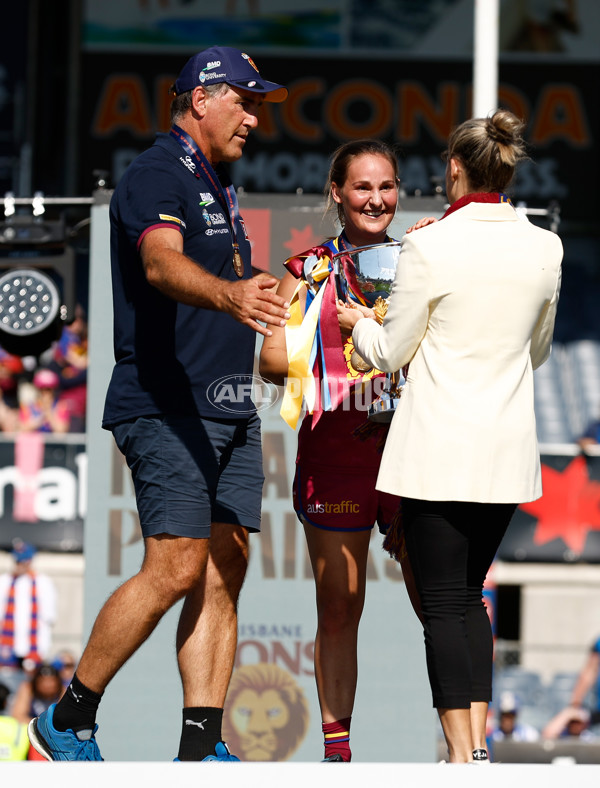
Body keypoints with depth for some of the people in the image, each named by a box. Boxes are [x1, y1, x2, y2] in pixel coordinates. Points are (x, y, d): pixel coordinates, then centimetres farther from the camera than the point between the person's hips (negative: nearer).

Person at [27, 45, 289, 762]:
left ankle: (200, 746, 1)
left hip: (229, 409, 10)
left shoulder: (215, 186, 21)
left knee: (223, 572, 2)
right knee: (176, 568, -15)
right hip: (167, 407, -10)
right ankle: (68, 721, -4)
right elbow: (161, 263, -31)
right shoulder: (156, 177, -10)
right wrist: (229, 294, -48)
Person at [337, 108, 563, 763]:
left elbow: (390, 353, -3)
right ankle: (478, 741, 11)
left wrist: (356, 322, 17)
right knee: (468, 595, 16)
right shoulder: (544, 249, 1)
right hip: (506, 450, 5)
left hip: (438, 449, -5)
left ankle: (462, 756, -4)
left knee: (444, 602, -1)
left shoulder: (430, 248, -12)